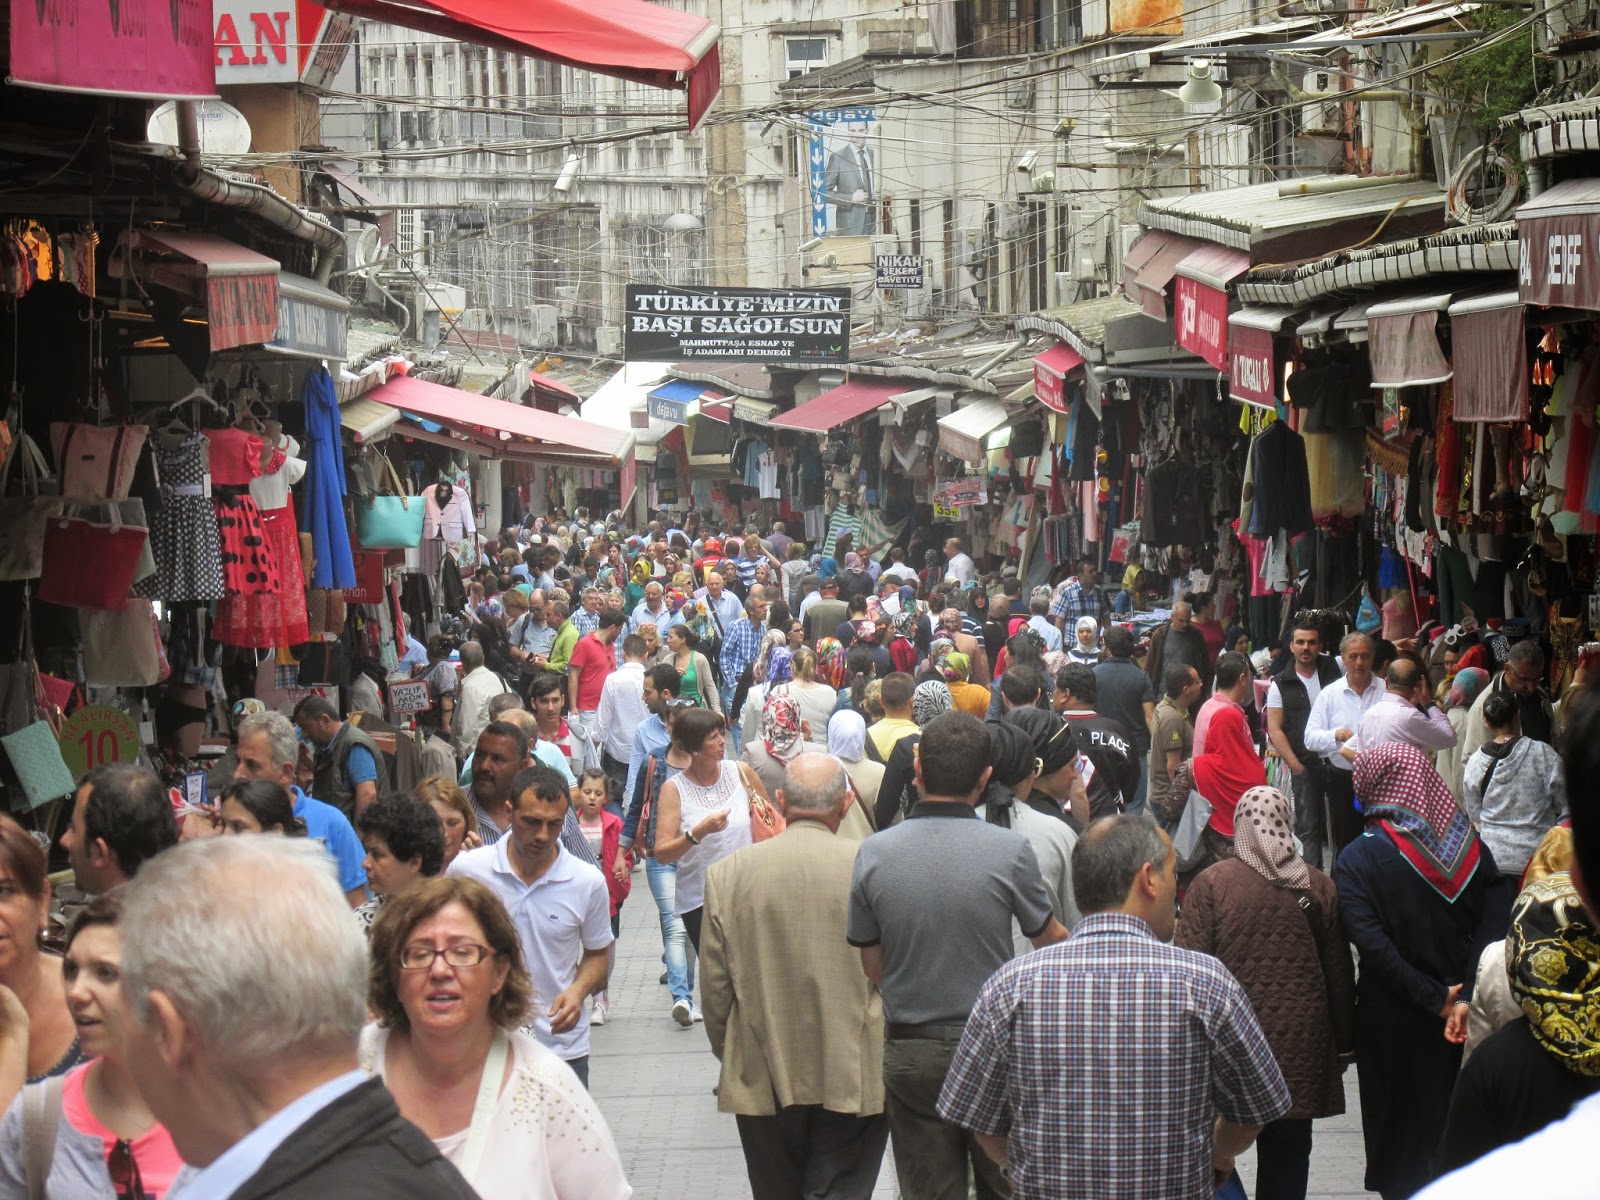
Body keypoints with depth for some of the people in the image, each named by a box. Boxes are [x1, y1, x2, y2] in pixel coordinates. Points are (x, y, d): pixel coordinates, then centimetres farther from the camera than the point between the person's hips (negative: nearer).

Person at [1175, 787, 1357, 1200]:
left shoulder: (1210, 883, -7)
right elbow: (1340, 974, 7)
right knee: (1289, 1153, 10)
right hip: (1302, 1049, 2)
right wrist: (1344, 1044, 17)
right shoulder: (1319, 887, 2)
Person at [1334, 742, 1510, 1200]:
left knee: (1399, 1128, 14)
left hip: (1391, 1021, -3)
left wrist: (1436, 999, -19)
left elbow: (1371, 942, -24)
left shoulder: (1357, 860, -15)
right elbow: (1494, 926, -14)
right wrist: (1464, 998, -19)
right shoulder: (1470, 847, -5)